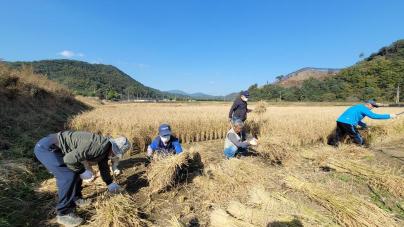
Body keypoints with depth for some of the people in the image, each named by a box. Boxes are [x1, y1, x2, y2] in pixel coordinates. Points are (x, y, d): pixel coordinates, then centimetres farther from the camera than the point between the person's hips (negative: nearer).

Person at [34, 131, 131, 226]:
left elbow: (103, 166, 19)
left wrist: (110, 183, 28)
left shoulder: (104, 148, 4)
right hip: (46, 147, -10)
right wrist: (82, 171, -12)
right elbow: (70, 159, -29)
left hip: (56, 148, 10)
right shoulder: (98, 145, -28)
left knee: (76, 172, 15)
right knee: (68, 176, -16)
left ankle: (75, 199, 31)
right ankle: (63, 213, 0)